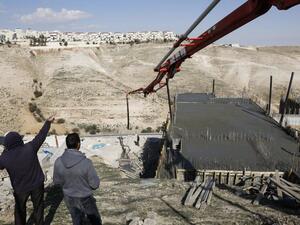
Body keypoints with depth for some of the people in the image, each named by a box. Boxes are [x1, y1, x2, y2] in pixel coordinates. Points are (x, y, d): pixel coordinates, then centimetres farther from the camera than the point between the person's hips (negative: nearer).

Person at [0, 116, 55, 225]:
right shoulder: (30, 148, -21)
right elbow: (41, 136, -11)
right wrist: (48, 122, 1)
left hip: (20, 188, 0)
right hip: (37, 184, 0)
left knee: (20, 210, 24)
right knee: (38, 208, 19)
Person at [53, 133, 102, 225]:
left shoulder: (58, 162, -18)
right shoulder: (86, 162, -30)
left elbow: (57, 181, -2)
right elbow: (95, 184, -20)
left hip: (69, 198, 4)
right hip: (85, 198, -4)